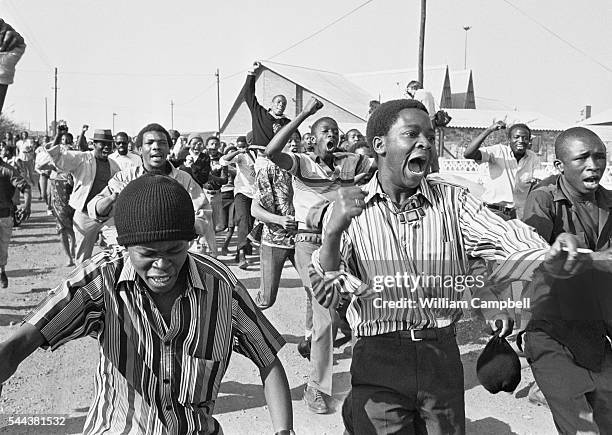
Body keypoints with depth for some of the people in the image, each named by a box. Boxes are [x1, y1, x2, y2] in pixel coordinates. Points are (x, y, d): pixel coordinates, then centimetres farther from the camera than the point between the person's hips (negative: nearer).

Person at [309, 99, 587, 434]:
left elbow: (502, 236, -12)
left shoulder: (452, 200, 4)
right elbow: (326, 295, -12)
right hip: (378, 360, -3)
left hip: (443, 356, 3)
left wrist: (550, 257, -33)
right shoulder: (347, 209, -4)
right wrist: (333, 231, -28)